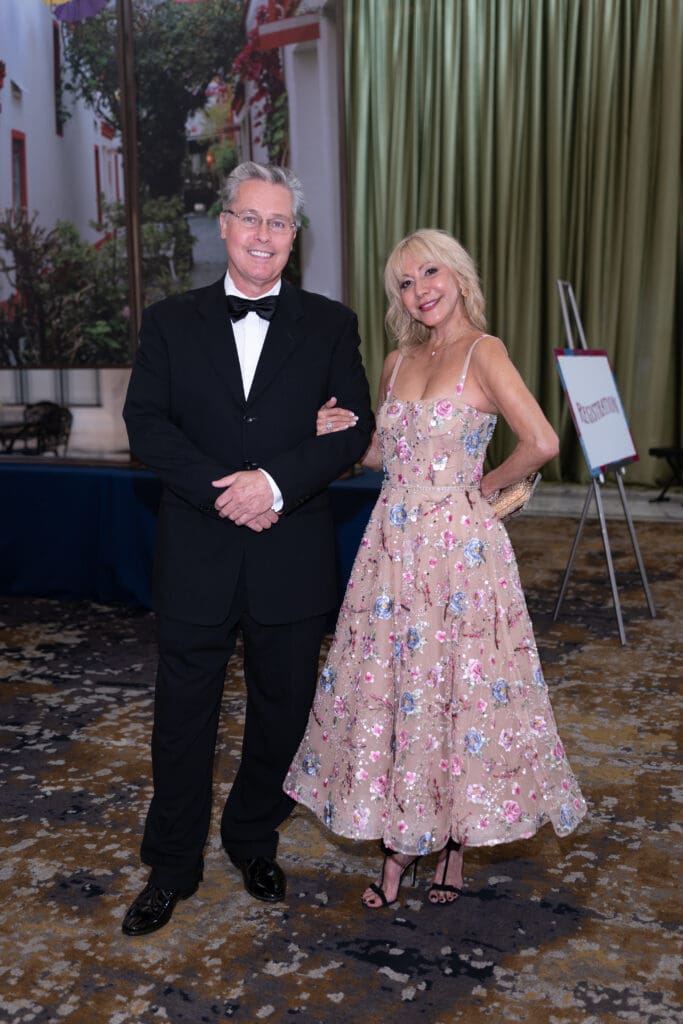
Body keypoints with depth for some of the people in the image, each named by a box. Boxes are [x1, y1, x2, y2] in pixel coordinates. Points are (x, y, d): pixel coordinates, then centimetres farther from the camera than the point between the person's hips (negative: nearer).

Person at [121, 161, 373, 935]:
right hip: (196, 558, 0)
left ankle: (254, 842, 38)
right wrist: (222, 492, -17)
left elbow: (353, 427, -3)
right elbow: (146, 424, -4)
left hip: (292, 559, 1)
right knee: (183, 719, 10)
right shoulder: (170, 322, 6)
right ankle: (171, 867, 29)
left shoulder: (329, 325, 5)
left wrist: (276, 482, -19)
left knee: (281, 713, 14)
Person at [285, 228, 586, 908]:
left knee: (457, 687, 5)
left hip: (460, 546, -6)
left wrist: (487, 485, -6)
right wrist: (339, 433, 2)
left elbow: (542, 444, -20)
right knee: (389, 686, 9)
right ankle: (399, 841, 26)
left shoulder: (483, 351, -9)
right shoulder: (398, 360, 11)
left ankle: (455, 840, 27)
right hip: (393, 545, 6)